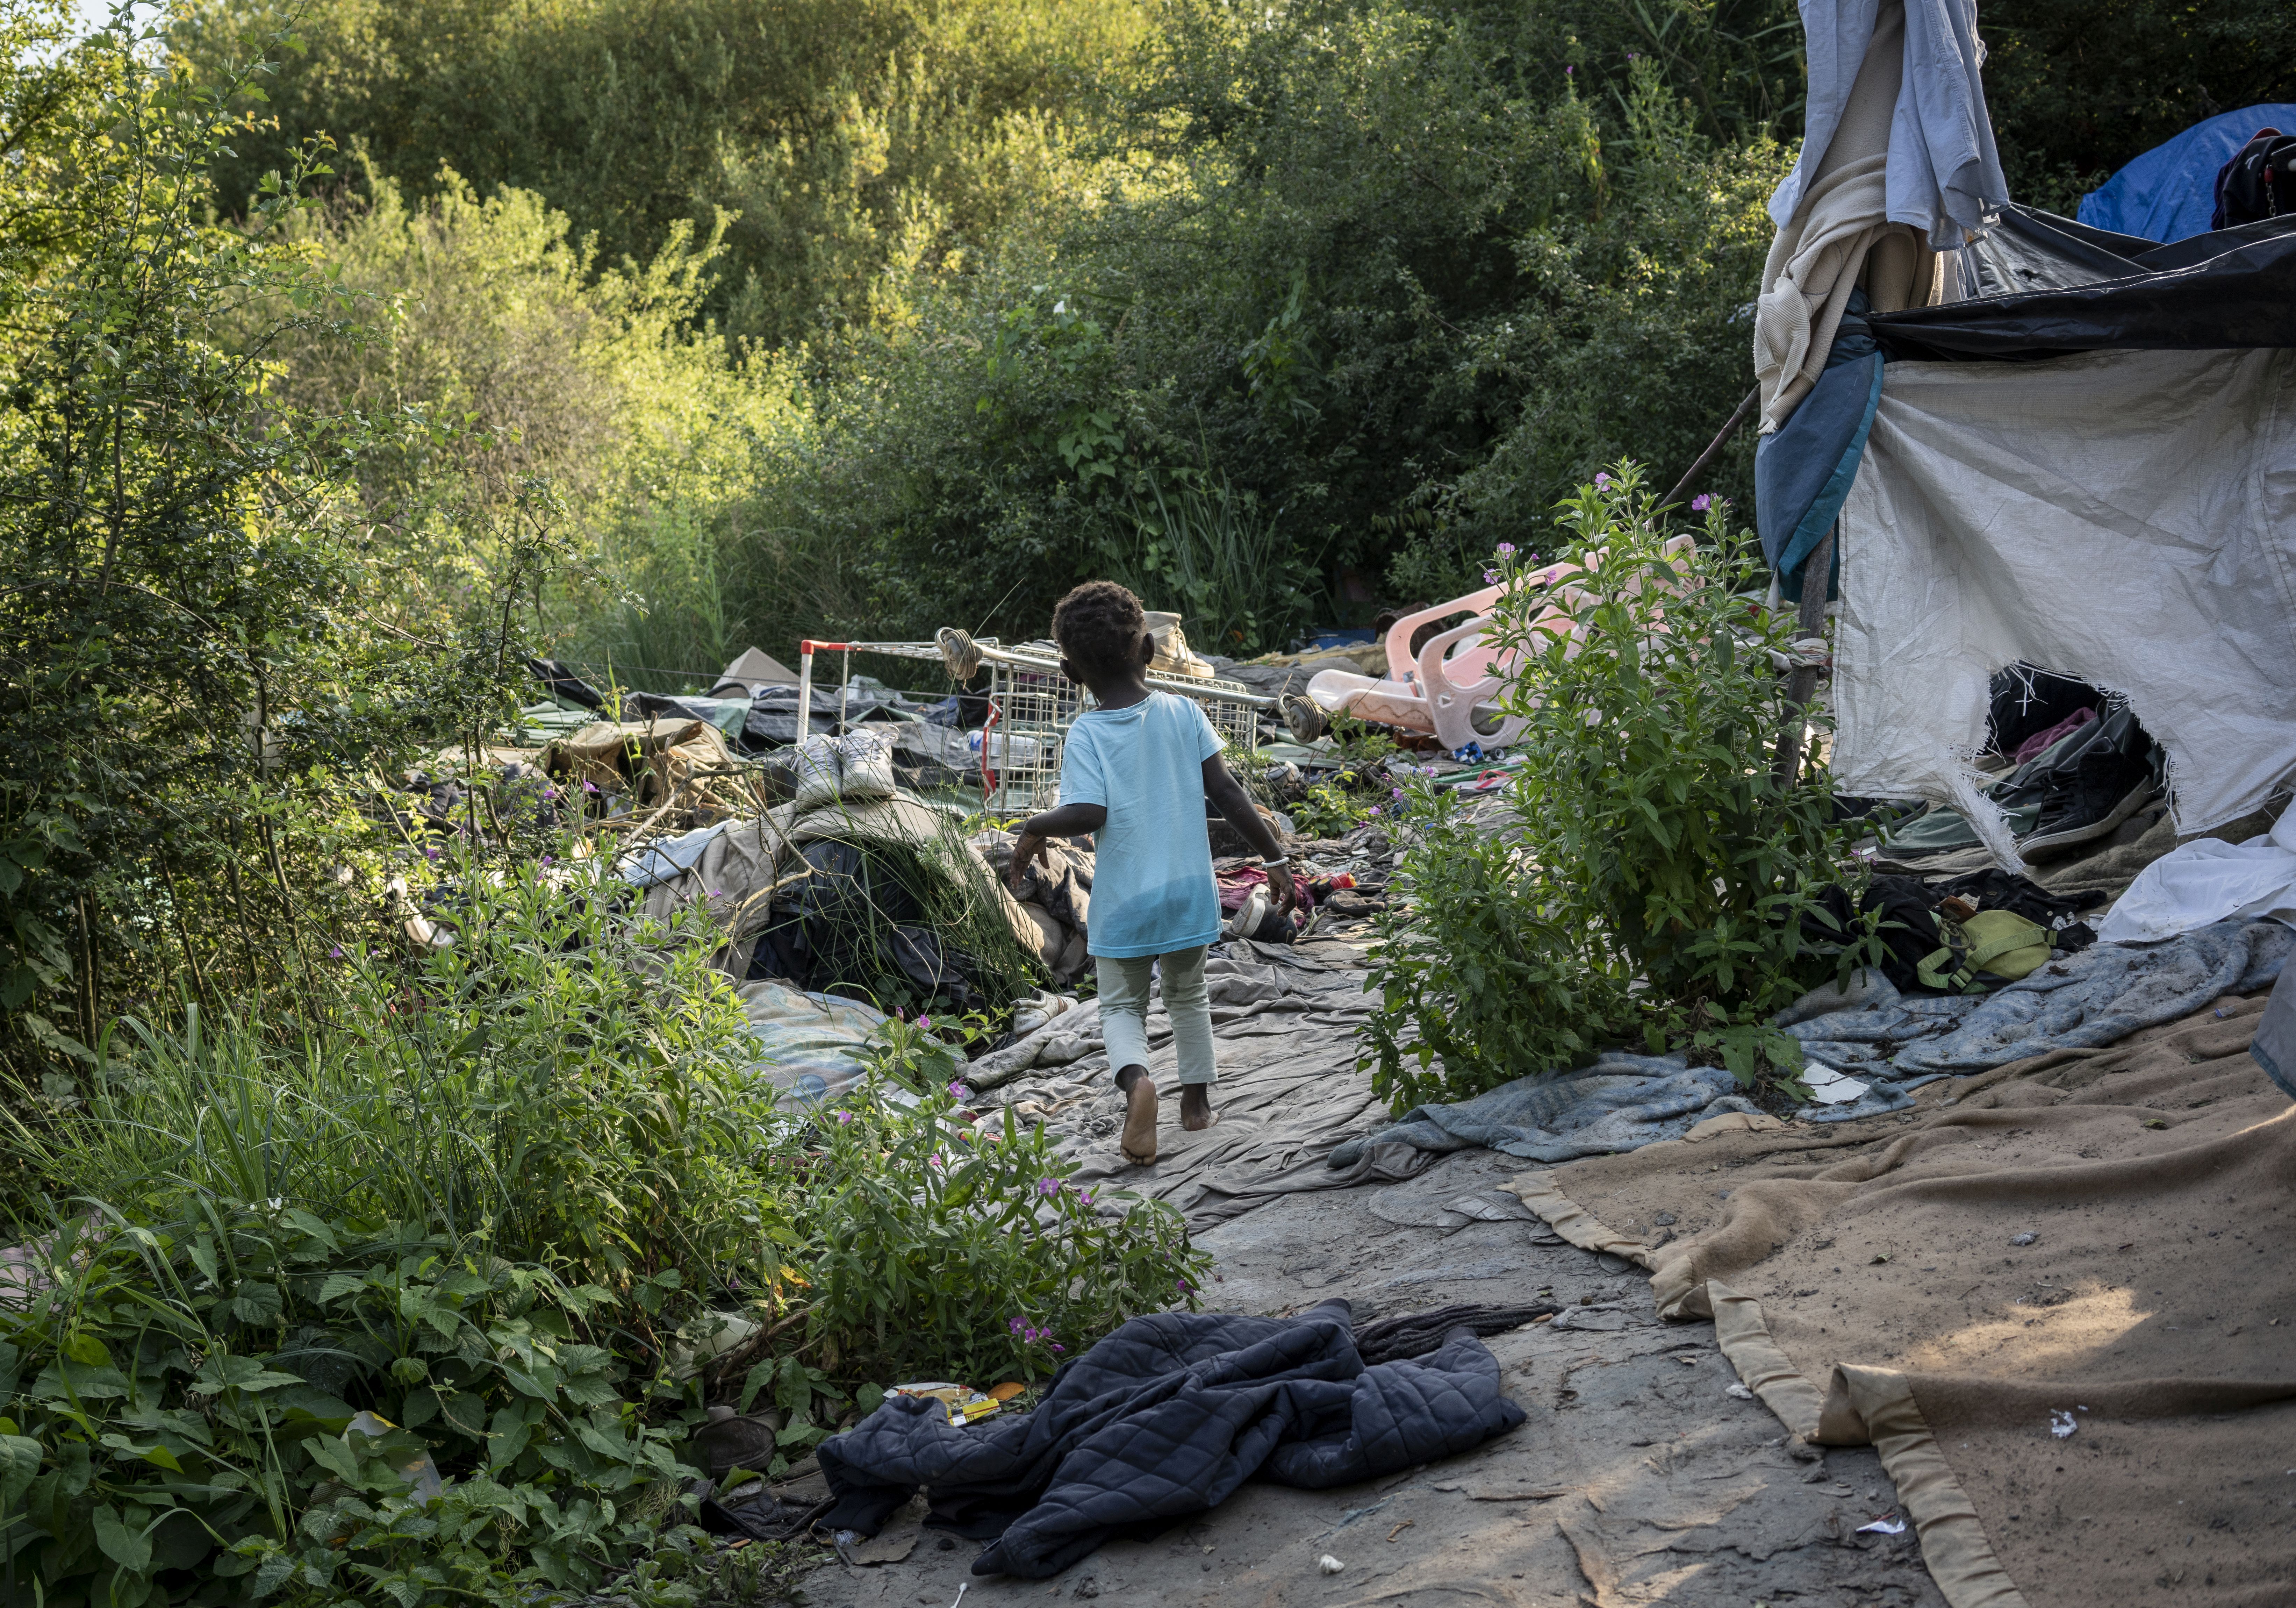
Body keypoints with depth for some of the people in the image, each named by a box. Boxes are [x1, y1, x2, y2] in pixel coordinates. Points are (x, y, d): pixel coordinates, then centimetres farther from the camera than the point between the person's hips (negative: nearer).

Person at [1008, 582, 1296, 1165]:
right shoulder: (1183, 714, -4)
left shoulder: (1085, 735, -11)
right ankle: (1198, 1096, 29)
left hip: (1124, 902, -2)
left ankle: (1135, 1077, -15)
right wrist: (1275, 858, -1)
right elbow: (1227, 793, -6)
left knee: (1121, 1006, 13)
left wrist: (1034, 829, -5)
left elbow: (1087, 814, -23)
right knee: (1189, 995, 25)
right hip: (1189, 891, 2)